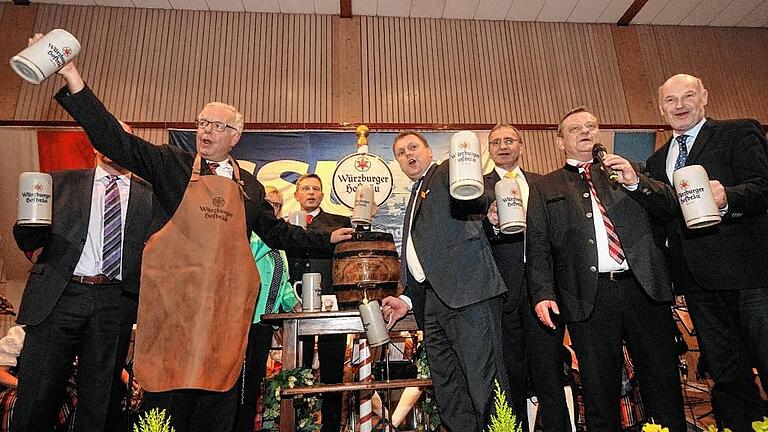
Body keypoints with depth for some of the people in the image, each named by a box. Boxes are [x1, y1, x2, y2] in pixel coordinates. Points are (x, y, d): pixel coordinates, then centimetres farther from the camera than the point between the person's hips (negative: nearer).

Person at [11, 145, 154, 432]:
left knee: (100, 401, 9)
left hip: (115, 303, 0)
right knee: (36, 394, 4)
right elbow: (27, 242, 11)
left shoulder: (150, 195, 10)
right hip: (59, 297, 0)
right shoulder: (61, 182, 13)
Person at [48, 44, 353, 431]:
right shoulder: (171, 164, 9)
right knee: (168, 386, 2)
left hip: (227, 301, 2)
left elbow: (278, 234, 19)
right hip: (173, 294, -2)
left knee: (219, 390, 7)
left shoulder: (250, 186, 15)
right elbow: (113, 139, 0)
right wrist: (73, 81, -10)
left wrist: (326, 240, 15)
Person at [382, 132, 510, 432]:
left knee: (484, 382, -9)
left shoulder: (448, 172, 6)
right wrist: (408, 299, 18)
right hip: (432, 300, 8)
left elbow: (477, 204, -16)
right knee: (447, 392, 10)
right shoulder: (415, 198, 29)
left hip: (467, 292, -8)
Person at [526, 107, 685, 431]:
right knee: (599, 386, 5)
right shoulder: (546, 188, 11)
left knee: (663, 377, 9)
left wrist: (635, 182, -7)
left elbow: (667, 206, 11)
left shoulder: (624, 170, 18)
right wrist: (542, 293, -8)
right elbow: (537, 246, 4)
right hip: (589, 297, -2)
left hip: (642, 287, 2)